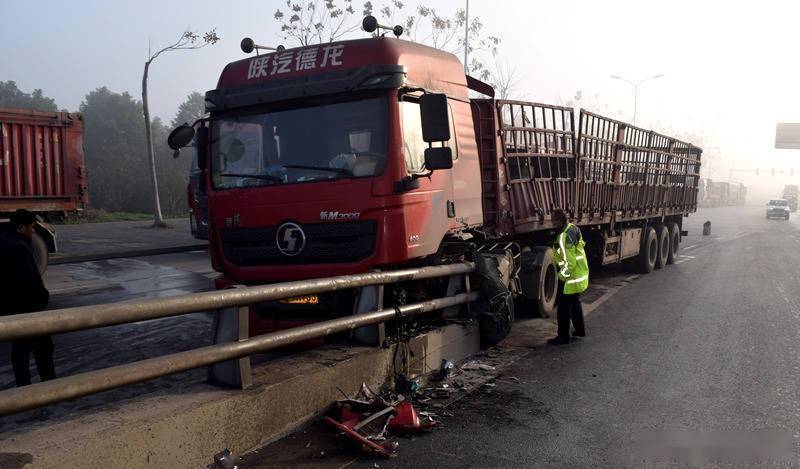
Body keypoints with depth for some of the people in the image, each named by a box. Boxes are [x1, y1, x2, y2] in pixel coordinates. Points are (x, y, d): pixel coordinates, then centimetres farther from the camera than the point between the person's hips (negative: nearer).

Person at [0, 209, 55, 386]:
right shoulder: (19, 247, -22)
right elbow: (29, 279, -26)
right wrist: (43, 296, -11)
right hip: (25, 306, -9)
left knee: (19, 345, 16)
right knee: (42, 344, 1)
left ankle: (23, 385, 23)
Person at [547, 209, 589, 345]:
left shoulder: (564, 237, -27)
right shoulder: (574, 229, 4)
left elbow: (569, 262, -27)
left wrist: (561, 276, -15)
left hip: (570, 278, -10)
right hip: (580, 274, 10)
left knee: (564, 308, 0)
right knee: (575, 303, 25)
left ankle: (563, 336, 8)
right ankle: (580, 330, 38)